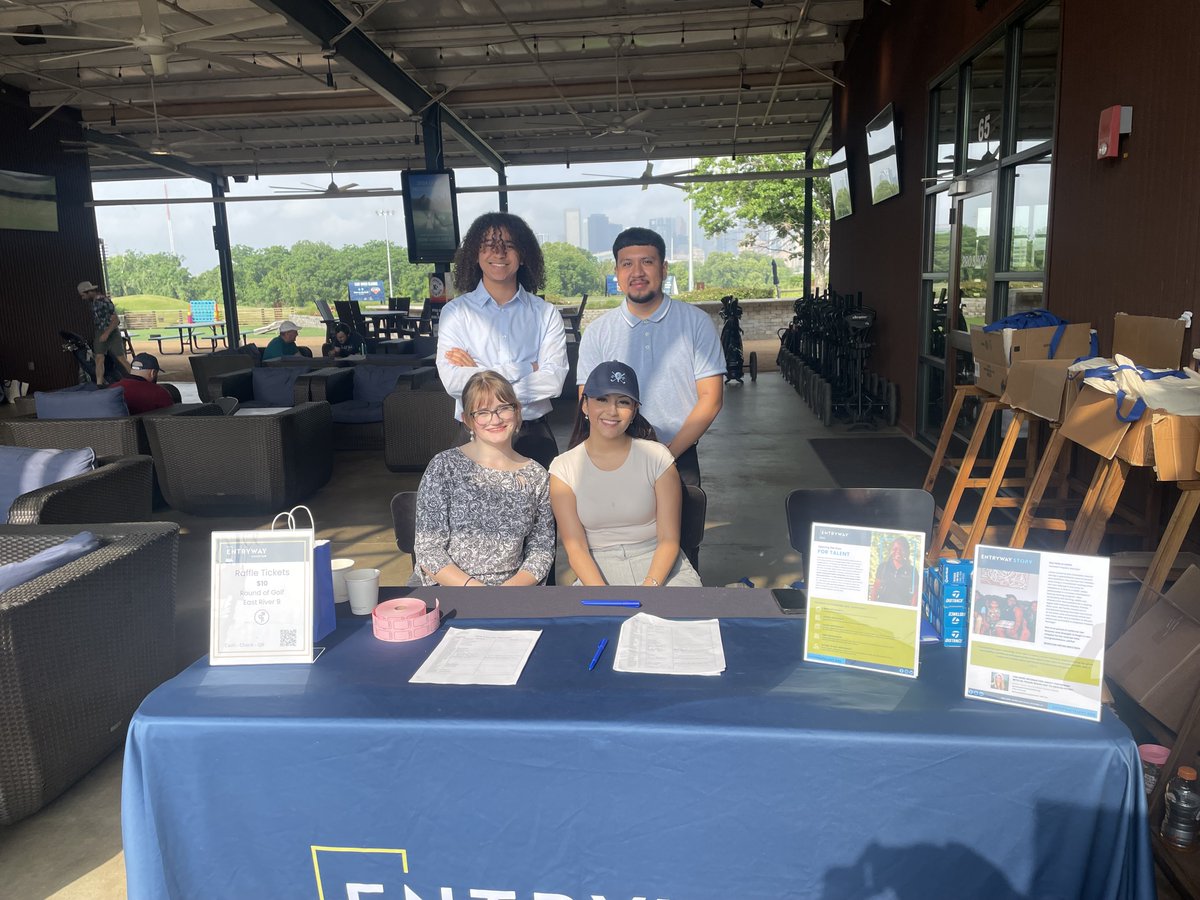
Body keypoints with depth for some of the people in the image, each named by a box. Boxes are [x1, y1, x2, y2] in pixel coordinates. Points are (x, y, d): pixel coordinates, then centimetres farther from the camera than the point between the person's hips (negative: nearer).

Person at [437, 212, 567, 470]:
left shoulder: (545, 313, 0)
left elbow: (554, 381, -12)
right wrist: (524, 369, -14)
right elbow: (453, 382, -14)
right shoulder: (456, 311, -1)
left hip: (533, 435, 1)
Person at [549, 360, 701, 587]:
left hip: (660, 568, 0)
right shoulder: (563, 469, 1)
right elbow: (575, 547, -4)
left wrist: (650, 584, -19)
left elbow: (669, 540, -3)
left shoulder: (657, 458, 0)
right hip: (597, 572, 0)